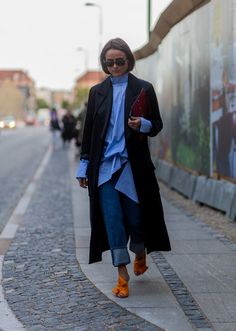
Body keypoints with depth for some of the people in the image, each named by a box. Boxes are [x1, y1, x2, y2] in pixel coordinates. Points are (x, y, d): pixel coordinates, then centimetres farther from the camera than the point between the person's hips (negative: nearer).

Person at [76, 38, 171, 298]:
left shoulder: (143, 89, 4)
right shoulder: (97, 91, 10)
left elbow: (157, 125, 6)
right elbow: (89, 131, 11)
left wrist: (142, 124, -18)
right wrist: (84, 167, 8)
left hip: (133, 165, -1)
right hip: (105, 166, 2)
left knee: (136, 215, 5)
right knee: (112, 218, -3)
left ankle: (140, 255, 35)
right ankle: (122, 274, 2)